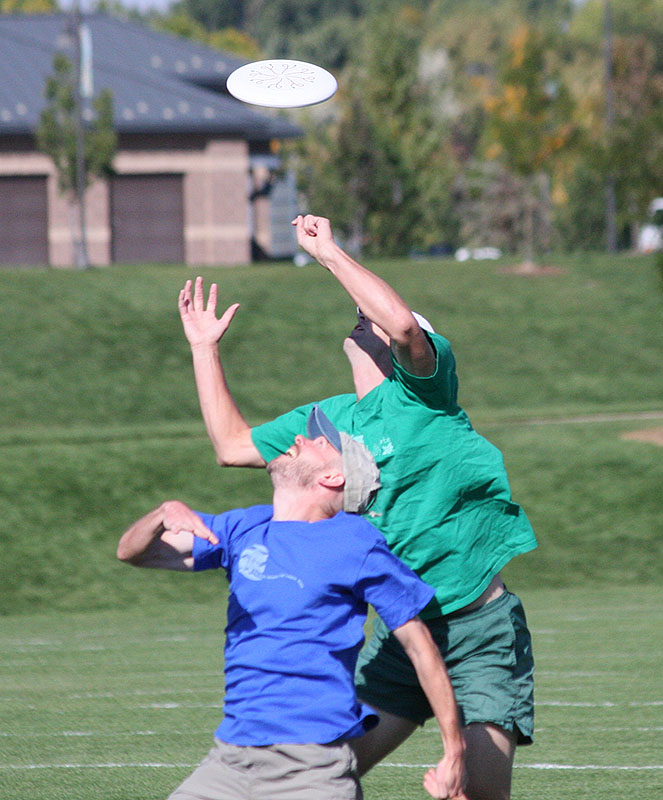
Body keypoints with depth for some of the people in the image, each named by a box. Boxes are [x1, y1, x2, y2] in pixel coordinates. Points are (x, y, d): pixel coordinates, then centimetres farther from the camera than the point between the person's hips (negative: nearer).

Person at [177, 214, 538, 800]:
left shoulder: (421, 388, -7)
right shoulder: (329, 419, 14)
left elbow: (404, 325, -29)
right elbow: (233, 445, 24)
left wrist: (329, 251, -20)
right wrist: (205, 349, 22)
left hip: (480, 628, -7)